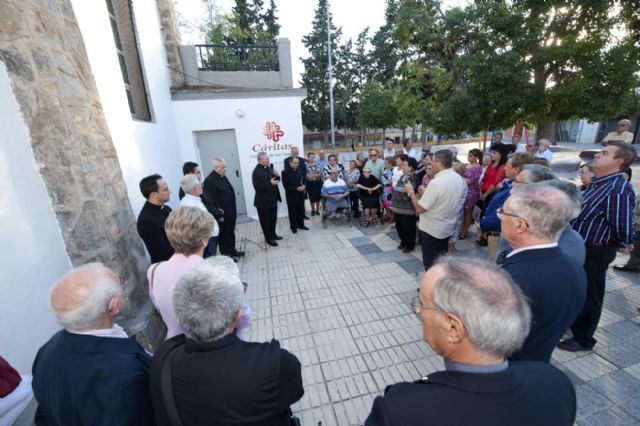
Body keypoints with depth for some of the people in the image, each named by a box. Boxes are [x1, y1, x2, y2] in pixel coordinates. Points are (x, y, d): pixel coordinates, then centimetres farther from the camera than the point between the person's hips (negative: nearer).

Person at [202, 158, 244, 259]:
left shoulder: (223, 177, 10)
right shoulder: (209, 181, -19)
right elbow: (210, 201, -23)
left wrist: (233, 210, 19)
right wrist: (218, 215, -21)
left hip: (230, 213, 9)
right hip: (222, 215, -9)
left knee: (231, 233, 20)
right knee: (223, 235, 6)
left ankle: (232, 251, 35)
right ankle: (225, 255, 19)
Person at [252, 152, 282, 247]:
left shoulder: (269, 168, 7)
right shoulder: (256, 172, -17)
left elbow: (276, 180, 14)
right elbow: (257, 187, -24)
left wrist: (276, 176, -8)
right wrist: (270, 183, -28)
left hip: (273, 199, 8)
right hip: (263, 201, -8)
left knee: (273, 218, 19)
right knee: (265, 220, 6)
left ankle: (273, 234, 37)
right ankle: (268, 238, 20)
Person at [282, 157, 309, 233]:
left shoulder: (300, 169, 5)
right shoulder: (285, 172, -13)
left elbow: (304, 180, 13)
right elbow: (286, 185, -18)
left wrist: (304, 186, -9)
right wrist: (296, 189, -23)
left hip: (300, 194, 5)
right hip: (291, 195, -5)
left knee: (301, 210, 13)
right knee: (293, 211, 6)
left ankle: (301, 224, 30)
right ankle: (293, 226, 21)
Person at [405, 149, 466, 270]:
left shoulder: (436, 182, -26)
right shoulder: (459, 179, -1)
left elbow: (419, 209, -23)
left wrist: (411, 192, -9)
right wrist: (427, 192, 14)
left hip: (431, 229, -7)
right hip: (448, 227, 8)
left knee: (431, 264, 8)